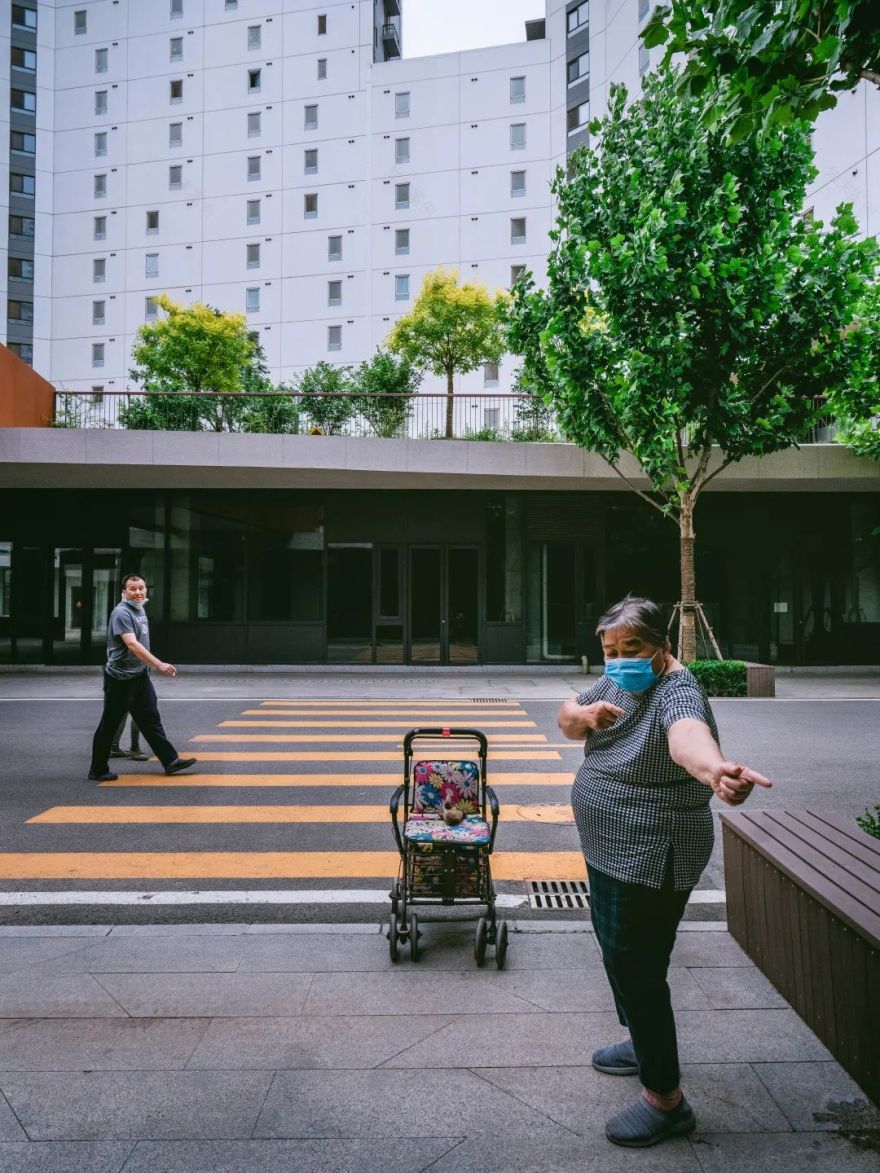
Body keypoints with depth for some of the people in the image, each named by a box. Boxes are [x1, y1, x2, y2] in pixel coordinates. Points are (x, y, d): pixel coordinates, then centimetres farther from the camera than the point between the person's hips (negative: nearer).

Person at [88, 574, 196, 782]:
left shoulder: (139, 609, 12)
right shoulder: (121, 613, -17)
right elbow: (132, 644, -30)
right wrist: (158, 665, -38)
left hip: (141, 677, 8)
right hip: (120, 679, -8)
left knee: (151, 720, 9)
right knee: (109, 725, 3)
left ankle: (170, 760, 10)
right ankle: (98, 771, 13)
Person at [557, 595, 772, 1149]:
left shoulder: (676, 692, -27)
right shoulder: (619, 683, 1)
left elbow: (685, 732, -49)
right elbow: (566, 718, 5)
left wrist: (713, 767, -72)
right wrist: (585, 715, -19)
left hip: (649, 859, -10)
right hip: (610, 850, 10)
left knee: (634, 966, -1)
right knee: (615, 947, 24)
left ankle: (666, 1099, 17)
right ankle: (644, 1042, 46)